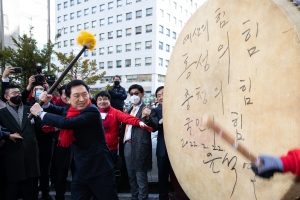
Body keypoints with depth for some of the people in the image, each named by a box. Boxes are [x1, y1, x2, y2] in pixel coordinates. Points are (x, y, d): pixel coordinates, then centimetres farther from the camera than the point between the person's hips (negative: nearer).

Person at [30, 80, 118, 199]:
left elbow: (66, 123, -32)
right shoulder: (70, 109, 1)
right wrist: (46, 103, 1)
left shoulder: (92, 112, -22)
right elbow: (58, 111, 23)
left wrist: (40, 113, -18)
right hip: (81, 170, 7)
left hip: (100, 170, -6)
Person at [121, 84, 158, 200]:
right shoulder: (129, 111, 17)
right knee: (131, 176, 18)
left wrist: (147, 117, -33)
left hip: (140, 147, -7)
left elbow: (154, 127, -16)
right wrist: (122, 139, 3)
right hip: (127, 146, 7)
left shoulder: (148, 110, -5)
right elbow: (125, 126, 18)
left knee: (141, 177, 1)